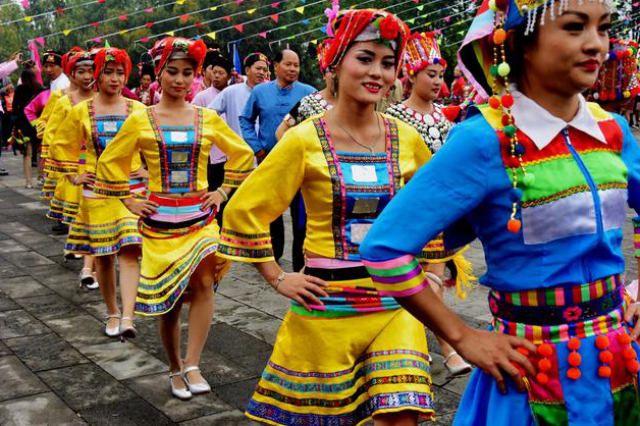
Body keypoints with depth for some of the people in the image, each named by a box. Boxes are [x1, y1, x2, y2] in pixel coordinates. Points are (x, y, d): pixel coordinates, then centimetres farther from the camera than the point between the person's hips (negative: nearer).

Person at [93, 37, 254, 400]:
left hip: (200, 216, 1)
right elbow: (110, 161, 9)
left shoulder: (208, 118, 2)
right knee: (168, 298, 6)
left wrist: (224, 191, 6)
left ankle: (192, 366, -10)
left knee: (203, 283, -19)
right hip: (160, 218, 0)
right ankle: (175, 368, 24)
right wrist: (129, 201, 3)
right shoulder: (140, 120, -1)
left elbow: (243, 155, 13)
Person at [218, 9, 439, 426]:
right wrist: (277, 278, -3)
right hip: (327, 304, -2)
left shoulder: (407, 139, 1)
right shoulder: (304, 141, -8)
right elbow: (244, 211, -3)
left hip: (395, 303, 2)